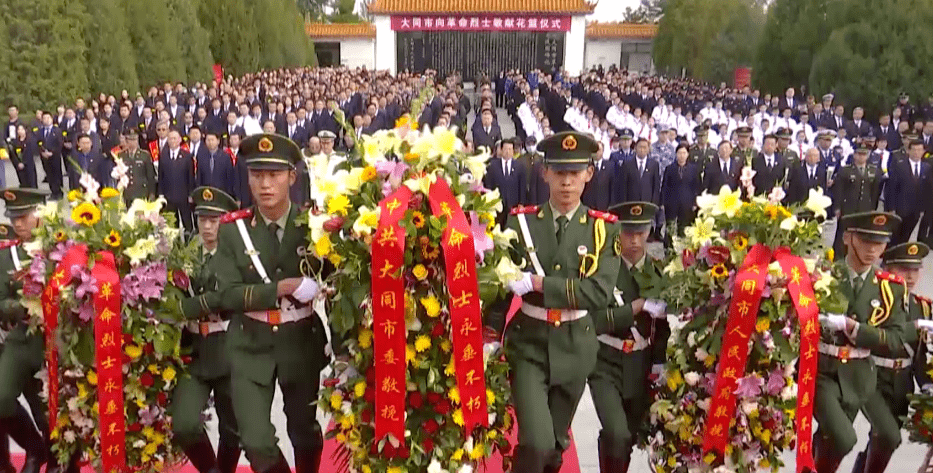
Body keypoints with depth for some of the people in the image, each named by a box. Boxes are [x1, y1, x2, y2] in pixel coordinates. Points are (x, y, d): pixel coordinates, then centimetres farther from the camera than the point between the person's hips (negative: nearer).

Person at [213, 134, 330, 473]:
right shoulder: (232, 230, -6)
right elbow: (229, 295, -12)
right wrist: (283, 288, -23)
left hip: (302, 345, 0)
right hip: (251, 348, 0)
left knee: (306, 434, 18)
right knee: (256, 443, -6)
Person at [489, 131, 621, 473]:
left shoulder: (604, 228, -5)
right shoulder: (520, 221, -4)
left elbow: (600, 292, -17)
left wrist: (537, 283, -23)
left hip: (575, 349, 2)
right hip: (528, 345, -1)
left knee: (556, 444, 17)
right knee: (536, 442, -15)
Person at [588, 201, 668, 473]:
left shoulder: (658, 271, 0)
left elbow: (664, 321, 9)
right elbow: (595, 321, -18)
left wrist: (659, 362, 0)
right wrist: (638, 305, -20)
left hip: (641, 366, 4)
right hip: (606, 364, -4)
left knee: (630, 436, 13)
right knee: (617, 435, -18)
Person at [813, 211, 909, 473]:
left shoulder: (891, 287, 0)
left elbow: (895, 339, -7)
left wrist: (850, 326, -21)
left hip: (856, 376, 3)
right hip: (819, 370, -3)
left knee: (828, 440, 15)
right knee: (843, 439, -20)